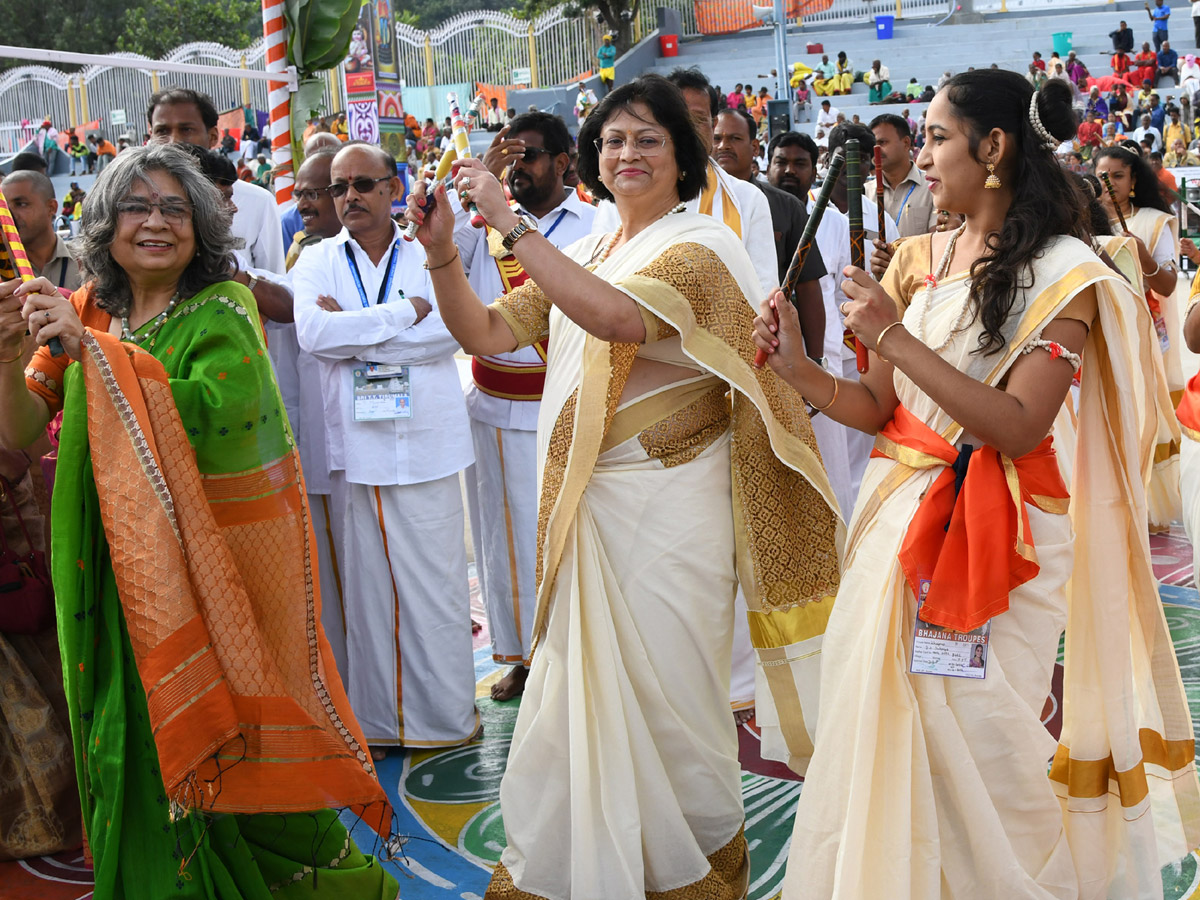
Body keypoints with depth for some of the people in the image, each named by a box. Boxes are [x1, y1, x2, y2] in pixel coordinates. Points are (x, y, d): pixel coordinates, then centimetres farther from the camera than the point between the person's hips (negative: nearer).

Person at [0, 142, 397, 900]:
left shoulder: (222, 310, -7)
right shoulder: (88, 313, 7)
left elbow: (216, 412, -26)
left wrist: (90, 346, -23)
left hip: (218, 558, -4)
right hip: (125, 567, 5)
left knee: (226, 733, 3)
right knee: (142, 743, 10)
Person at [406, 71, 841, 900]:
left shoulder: (701, 247, -8)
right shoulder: (582, 256, 14)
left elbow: (616, 315, -28)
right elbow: (485, 333, 8)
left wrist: (509, 221, -27)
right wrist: (441, 251, -8)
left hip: (667, 510, -6)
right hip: (586, 510, 6)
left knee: (666, 698, 4)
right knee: (578, 692, 11)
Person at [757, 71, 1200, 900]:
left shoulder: (1062, 272, -9)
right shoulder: (921, 260, 7)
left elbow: (1018, 428, -19)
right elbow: (881, 408, 8)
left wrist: (897, 340, -23)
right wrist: (798, 368, -9)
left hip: (994, 534, -5)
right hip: (899, 517, 5)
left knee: (974, 746, 0)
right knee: (879, 738, 10)